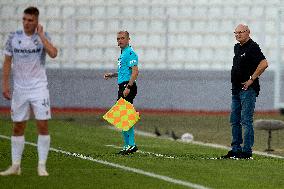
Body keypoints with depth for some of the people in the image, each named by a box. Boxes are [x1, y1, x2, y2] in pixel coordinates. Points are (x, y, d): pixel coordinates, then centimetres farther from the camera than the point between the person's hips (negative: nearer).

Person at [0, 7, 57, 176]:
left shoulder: (42, 36, -4)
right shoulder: (14, 37, 2)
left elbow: (53, 53, -22)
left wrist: (40, 35, -19)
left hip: (39, 88, -2)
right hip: (19, 90, 2)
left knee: (43, 125, -7)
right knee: (18, 127, 6)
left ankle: (42, 166, -1)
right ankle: (15, 166, 14)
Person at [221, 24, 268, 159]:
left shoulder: (252, 47, -12)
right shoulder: (237, 47, 17)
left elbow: (264, 64, -22)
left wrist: (252, 79, -19)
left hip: (248, 89, -10)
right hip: (236, 89, 10)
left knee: (246, 120, -9)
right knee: (234, 121, 11)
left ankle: (247, 151, -7)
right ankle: (235, 149, 17)